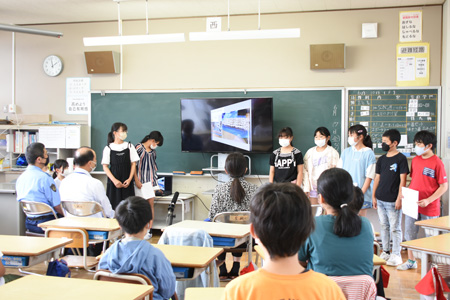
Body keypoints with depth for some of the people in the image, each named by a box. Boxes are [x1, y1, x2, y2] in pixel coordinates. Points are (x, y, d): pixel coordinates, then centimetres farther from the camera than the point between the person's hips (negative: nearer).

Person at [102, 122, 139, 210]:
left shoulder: (129, 146, 5)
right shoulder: (108, 148, 1)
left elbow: (133, 164, 6)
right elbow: (105, 166, 0)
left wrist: (129, 179, -8)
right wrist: (114, 180, -12)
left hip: (127, 183, 1)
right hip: (113, 182, -1)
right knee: (114, 206, -3)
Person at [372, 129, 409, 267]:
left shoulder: (401, 159, -7)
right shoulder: (381, 159, 10)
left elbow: (403, 180, -10)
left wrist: (399, 198, -14)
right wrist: (373, 196, 10)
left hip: (393, 201, -6)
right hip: (380, 200, 6)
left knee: (395, 228, 1)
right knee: (384, 226, 13)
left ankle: (396, 255, 10)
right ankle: (385, 252, 24)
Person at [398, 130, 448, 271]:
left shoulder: (437, 162, -12)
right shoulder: (415, 159, 7)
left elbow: (444, 186, -12)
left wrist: (428, 200, -20)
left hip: (430, 207, -6)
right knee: (409, 233, 13)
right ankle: (411, 261, 28)